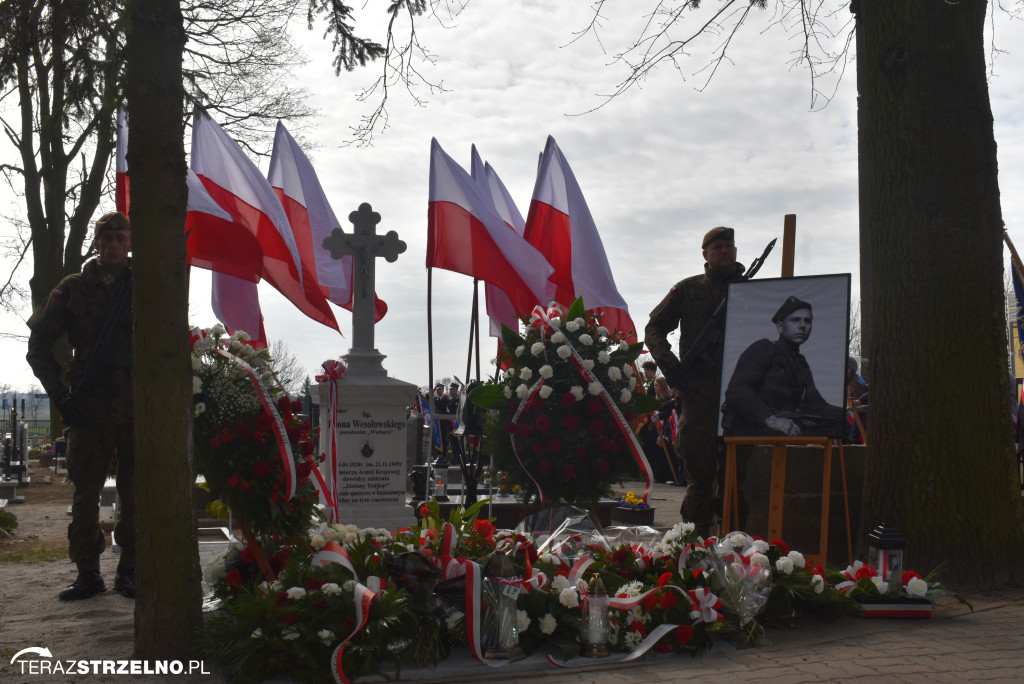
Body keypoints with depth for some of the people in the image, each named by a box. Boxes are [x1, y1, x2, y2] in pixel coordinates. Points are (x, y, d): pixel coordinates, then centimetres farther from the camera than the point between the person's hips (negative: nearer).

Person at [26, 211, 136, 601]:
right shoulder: (73, 288, 7)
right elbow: (39, 345, 8)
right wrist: (60, 394, -1)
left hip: (138, 406, 0)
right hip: (88, 407, 0)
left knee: (135, 492, 3)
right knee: (86, 492, 2)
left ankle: (130, 571, 12)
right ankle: (88, 573, 11)